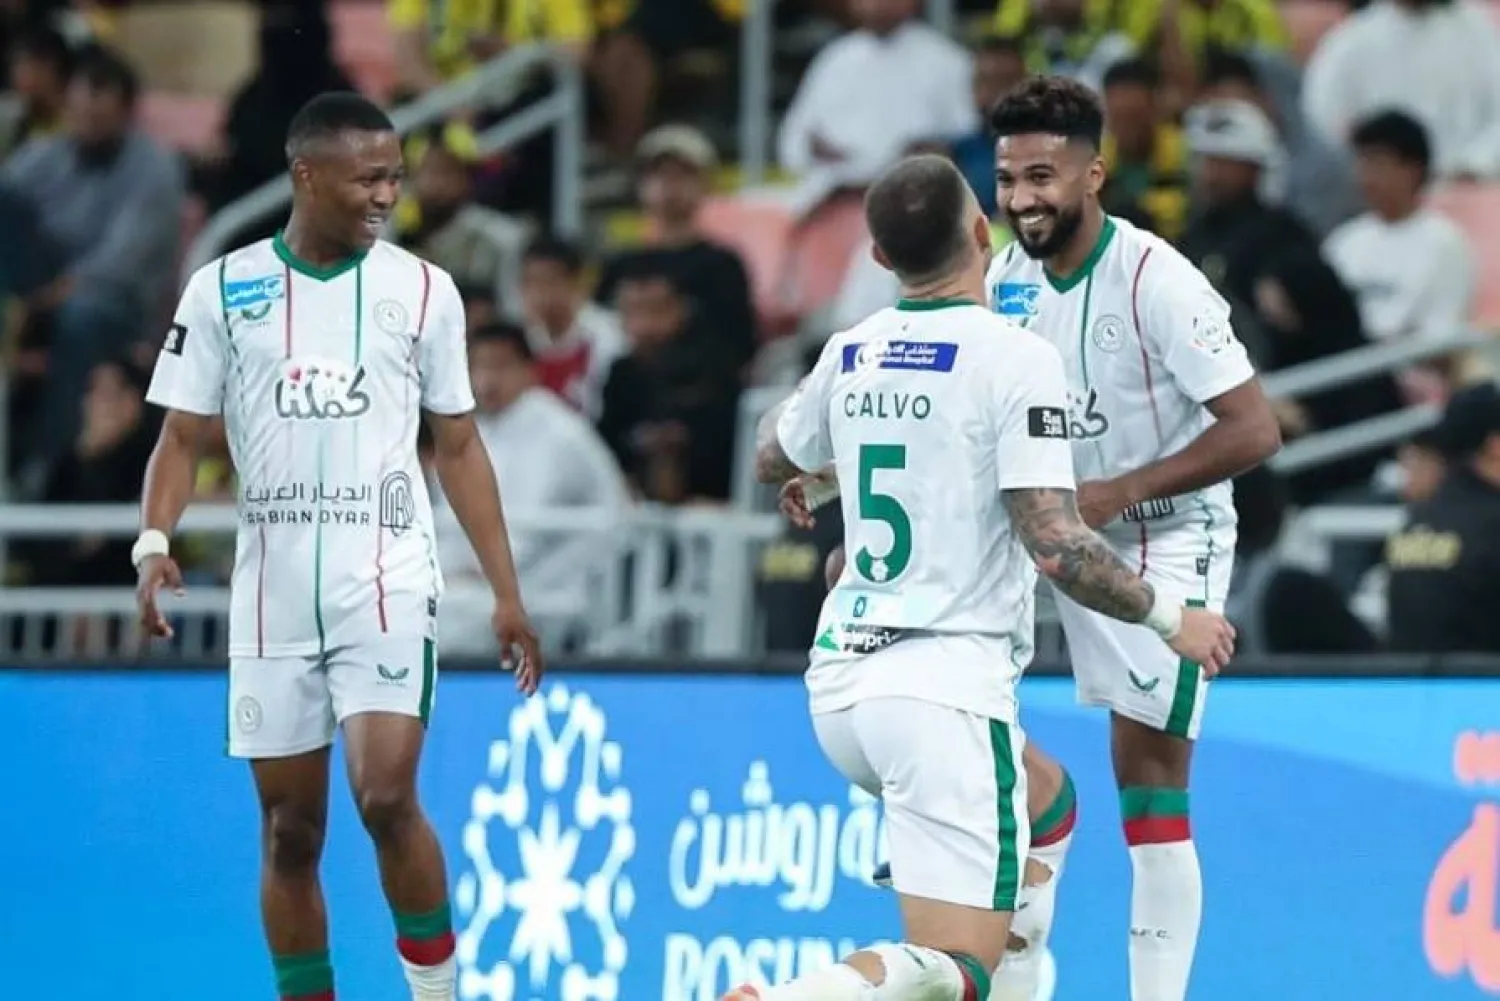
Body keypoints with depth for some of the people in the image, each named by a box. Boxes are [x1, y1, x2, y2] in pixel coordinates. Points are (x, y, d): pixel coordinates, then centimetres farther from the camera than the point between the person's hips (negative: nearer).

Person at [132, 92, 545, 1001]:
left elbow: (459, 447, 9)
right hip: (273, 586, 2)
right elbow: (184, 436, 5)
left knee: (387, 795, -18)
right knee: (290, 831, 6)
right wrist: (154, 542, -14)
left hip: (386, 578, -2)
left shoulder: (422, 289, 4)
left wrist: (506, 593, 6)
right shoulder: (224, 288, 3)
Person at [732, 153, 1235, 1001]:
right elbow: (1056, 545, -17)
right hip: (946, 684, -8)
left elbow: (772, 460, 27)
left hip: (845, 680, 8)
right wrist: (1171, 618, -3)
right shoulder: (1014, 357, -12)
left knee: (1042, 801, 33)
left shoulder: (851, 354, 7)